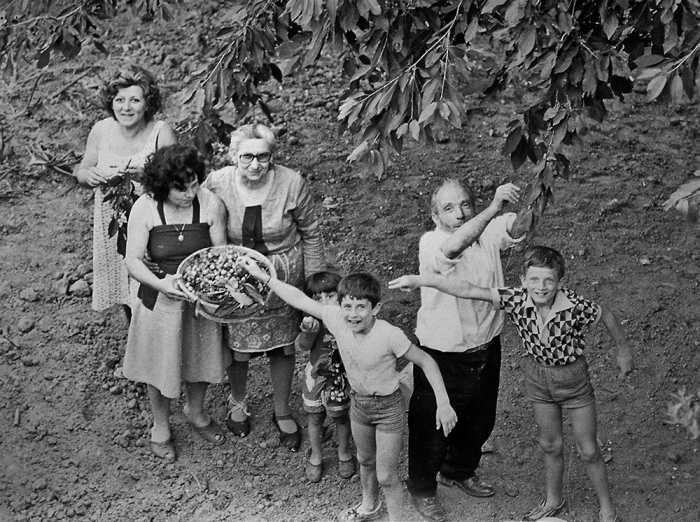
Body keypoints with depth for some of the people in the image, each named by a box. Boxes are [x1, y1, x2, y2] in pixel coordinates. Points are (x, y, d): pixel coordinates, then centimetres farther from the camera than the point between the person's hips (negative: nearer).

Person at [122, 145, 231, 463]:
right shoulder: (145, 209, -19)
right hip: (159, 299, -2)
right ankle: (160, 426, 39)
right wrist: (162, 283, -32)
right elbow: (133, 261, -15)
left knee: (200, 357, 22)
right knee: (160, 364, 14)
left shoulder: (211, 205, -15)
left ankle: (196, 411, 51)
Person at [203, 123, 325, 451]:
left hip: (282, 275, 0)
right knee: (235, 344, 13)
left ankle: (282, 413, 35)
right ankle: (237, 403, 43)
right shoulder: (217, 184, -16)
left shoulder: (292, 184, -19)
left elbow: (311, 233, -5)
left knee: (283, 346, 12)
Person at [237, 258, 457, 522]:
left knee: (386, 476, 2)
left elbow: (426, 362, -22)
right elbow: (300, 300, -10)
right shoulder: (336, 319, -19)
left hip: (388, 408, -6)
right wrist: (262, 276, -9)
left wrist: (443, 404, -24)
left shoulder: (390, 336, -32)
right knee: (365, 461, 28)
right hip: (358, 403, 6)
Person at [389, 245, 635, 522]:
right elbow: (469, 290, -30)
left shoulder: (574, 306, -30)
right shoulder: (516, 300, -24)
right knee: (550, 445, 20)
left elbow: (606, 316, -11)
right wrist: (420, 280, -36)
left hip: (573, 377, -3)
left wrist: (624, 351, 4)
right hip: (538, 375, 3)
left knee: (588, 450, 9)